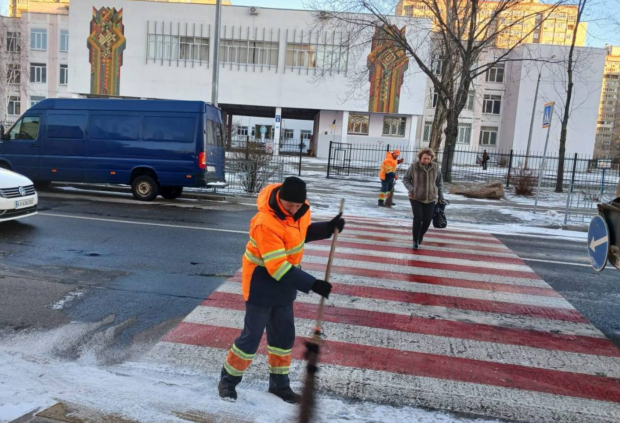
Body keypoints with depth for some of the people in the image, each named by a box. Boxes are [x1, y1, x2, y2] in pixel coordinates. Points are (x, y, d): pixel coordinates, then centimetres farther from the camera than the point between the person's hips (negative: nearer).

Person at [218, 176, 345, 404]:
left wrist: (328, 228, -2)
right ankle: (228, 379, 23)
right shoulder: (266, 223, -32)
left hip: (285, 283, 8)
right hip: (261, 282, -7)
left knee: (284, 335, 15)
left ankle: (279, 383, 31)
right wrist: (311, 283, -32)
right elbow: (277, 267, -32)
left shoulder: (301, 209, -7)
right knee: (252, 335, 1)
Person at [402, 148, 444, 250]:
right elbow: (405, 179, -1)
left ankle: (421, 234, 32)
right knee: (418, 218, -13)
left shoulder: (435, 167, -4)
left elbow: (439, 182, 5)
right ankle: (415, 240, 3)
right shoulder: (414, 167, -11)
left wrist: (441, 196, 4)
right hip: (416, 198, -2)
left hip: (430, 198, 2)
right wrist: (411, 189, -17)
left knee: (427, 219, 0)